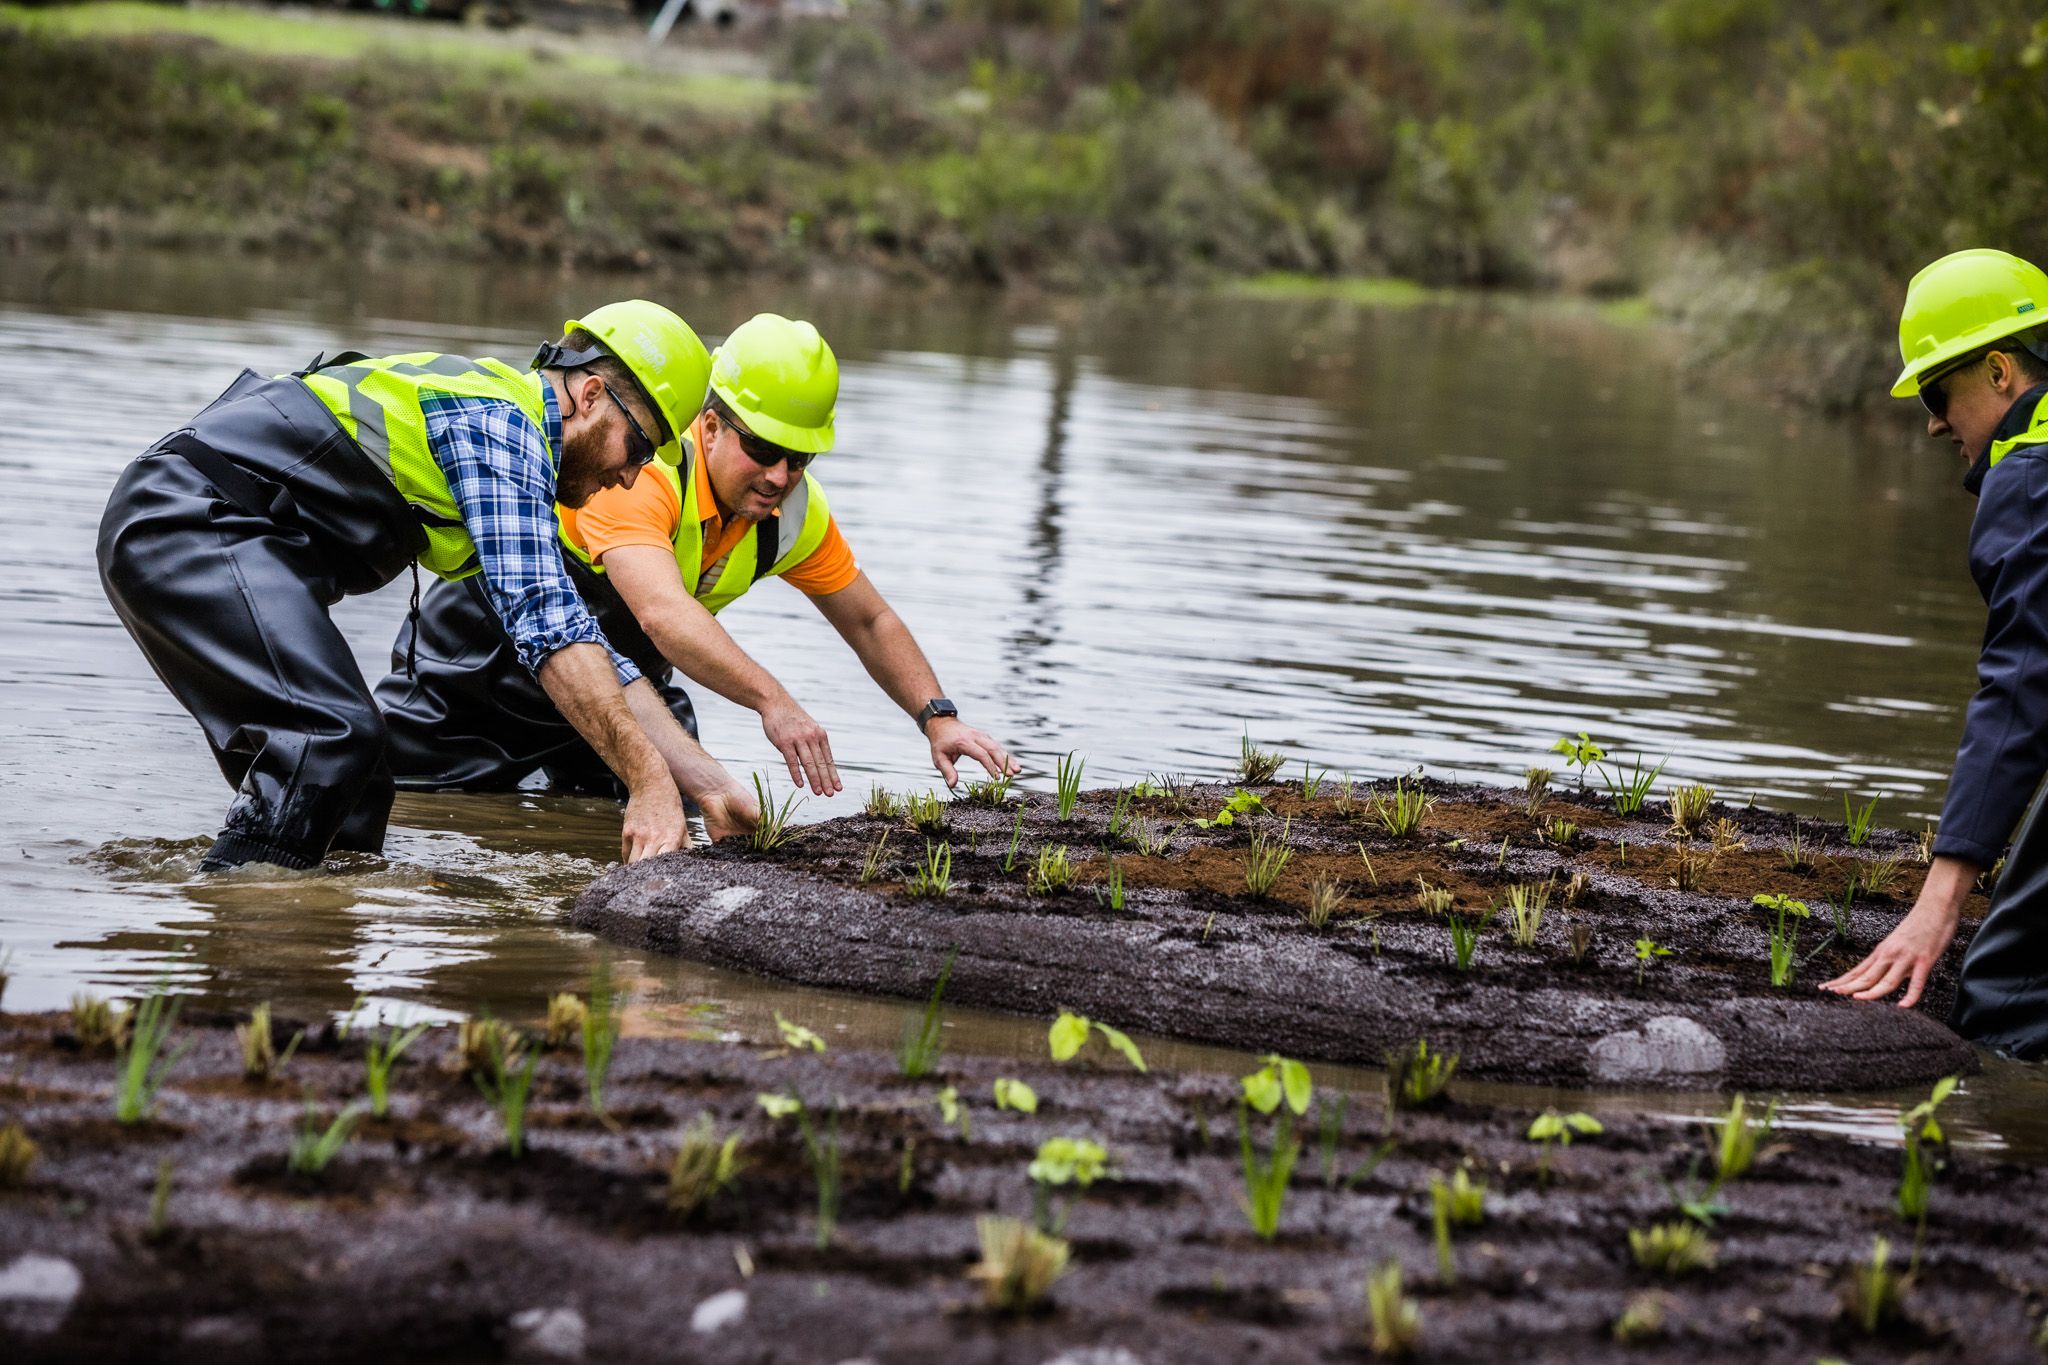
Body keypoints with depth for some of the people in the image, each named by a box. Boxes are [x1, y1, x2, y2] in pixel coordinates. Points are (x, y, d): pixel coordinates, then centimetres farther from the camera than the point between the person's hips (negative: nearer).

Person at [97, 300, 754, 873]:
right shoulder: (501, 422, -13)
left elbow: (593, 659, 18)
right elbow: (546, 620, -25)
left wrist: (710, 785, 9)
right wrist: (650, 783, -28)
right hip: (187, 519, -11)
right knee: (331, 737, -24)